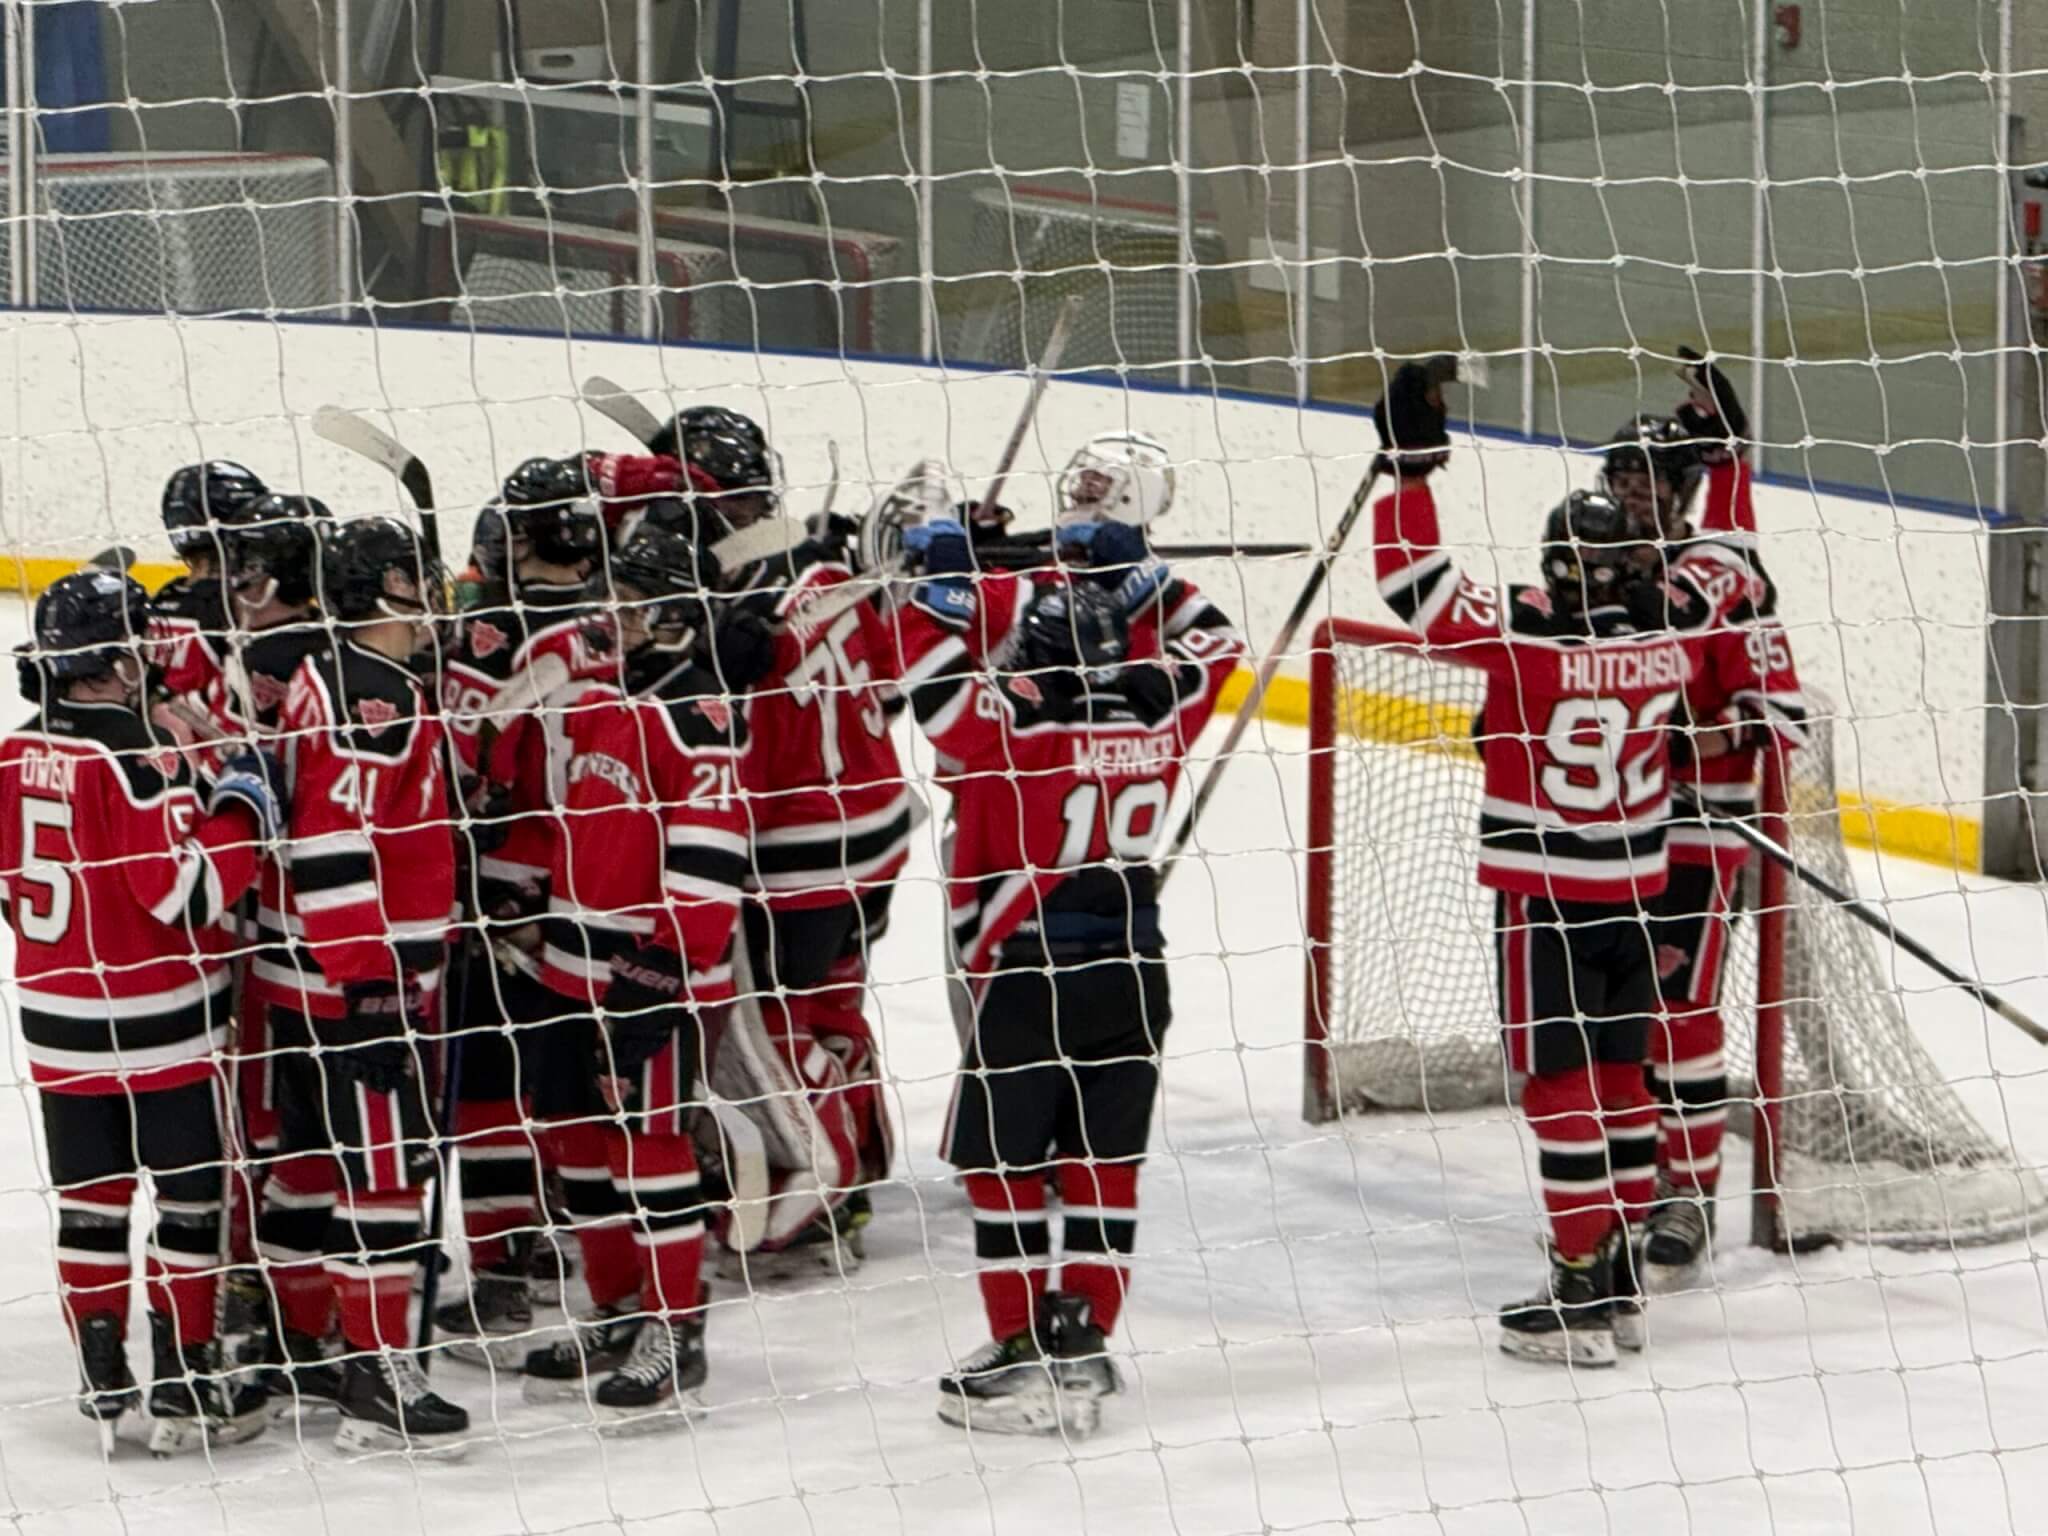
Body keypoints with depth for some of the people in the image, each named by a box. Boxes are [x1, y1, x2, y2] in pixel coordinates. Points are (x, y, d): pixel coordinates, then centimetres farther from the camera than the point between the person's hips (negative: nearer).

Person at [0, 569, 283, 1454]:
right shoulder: (138, 757, -21)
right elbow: (186, 891, -22)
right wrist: (242, 811, -11)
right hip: (160, 1022, -7)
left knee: (90, 1203, 14)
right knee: (189, 1198, 4)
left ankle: (103, 1385, 20)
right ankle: (182, 1393, 5)